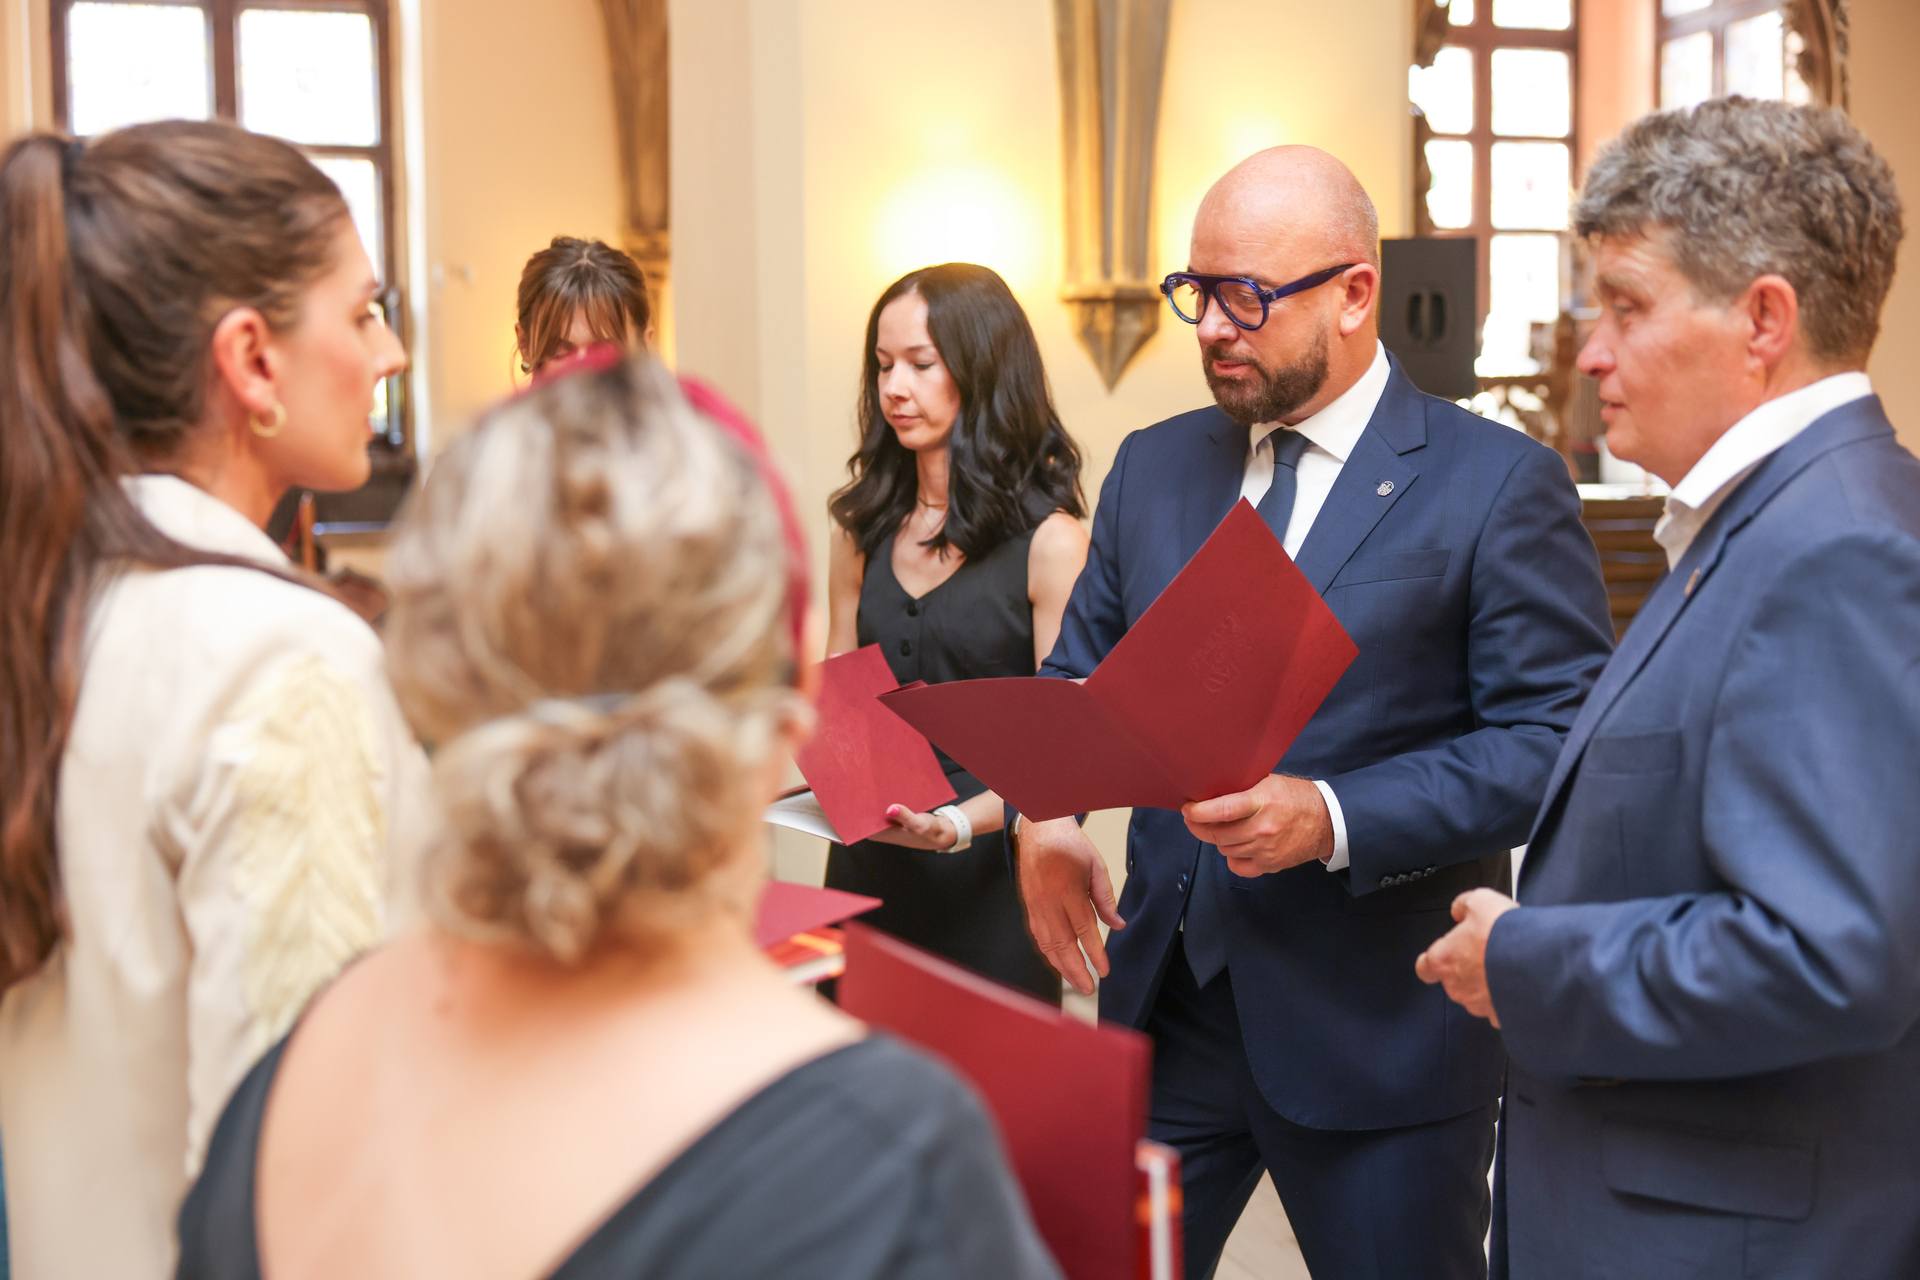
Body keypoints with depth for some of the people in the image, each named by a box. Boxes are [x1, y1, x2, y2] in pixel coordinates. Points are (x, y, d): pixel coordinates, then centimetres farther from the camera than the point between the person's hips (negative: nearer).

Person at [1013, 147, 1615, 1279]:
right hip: (1166, 994, 5)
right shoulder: (1153, 466, 9)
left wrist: (1333, 817, -24)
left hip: (1381, 1029, -4)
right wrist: (1045, 809, -6)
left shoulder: (1500, 486, -8)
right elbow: (1084, 669, 15)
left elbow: (1559, 739, -14)